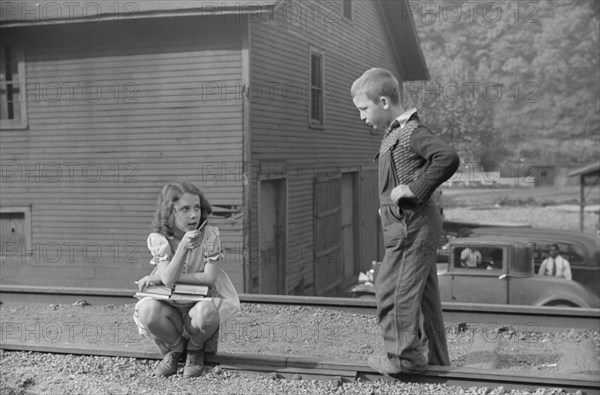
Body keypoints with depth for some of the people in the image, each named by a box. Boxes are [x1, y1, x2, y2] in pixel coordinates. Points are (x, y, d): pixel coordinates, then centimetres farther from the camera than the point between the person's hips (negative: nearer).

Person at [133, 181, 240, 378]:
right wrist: (183, 246, -37)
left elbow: (209, 277, -19)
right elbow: (168, 279, -22)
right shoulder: (158, 239, -11)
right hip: (171, 306, 2)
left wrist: (161, 277, -20)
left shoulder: (209, 234, -14)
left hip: (202, 301, -1)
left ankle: (195, 350, 2)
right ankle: (175, 349, 3)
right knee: (147, 309, -30)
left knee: (204, 312, -37)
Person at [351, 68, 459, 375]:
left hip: (410, 227, -10)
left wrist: (415, 190, -24)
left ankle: (405, 356, 5)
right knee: (422, 293, 14)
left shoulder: (411, 132, -14)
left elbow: (448, 157, -28)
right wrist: (389, 203, 13)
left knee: (393, 290, -4)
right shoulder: (394, 133, 16)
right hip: (410, 226, 10)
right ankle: (434, 358, 23)